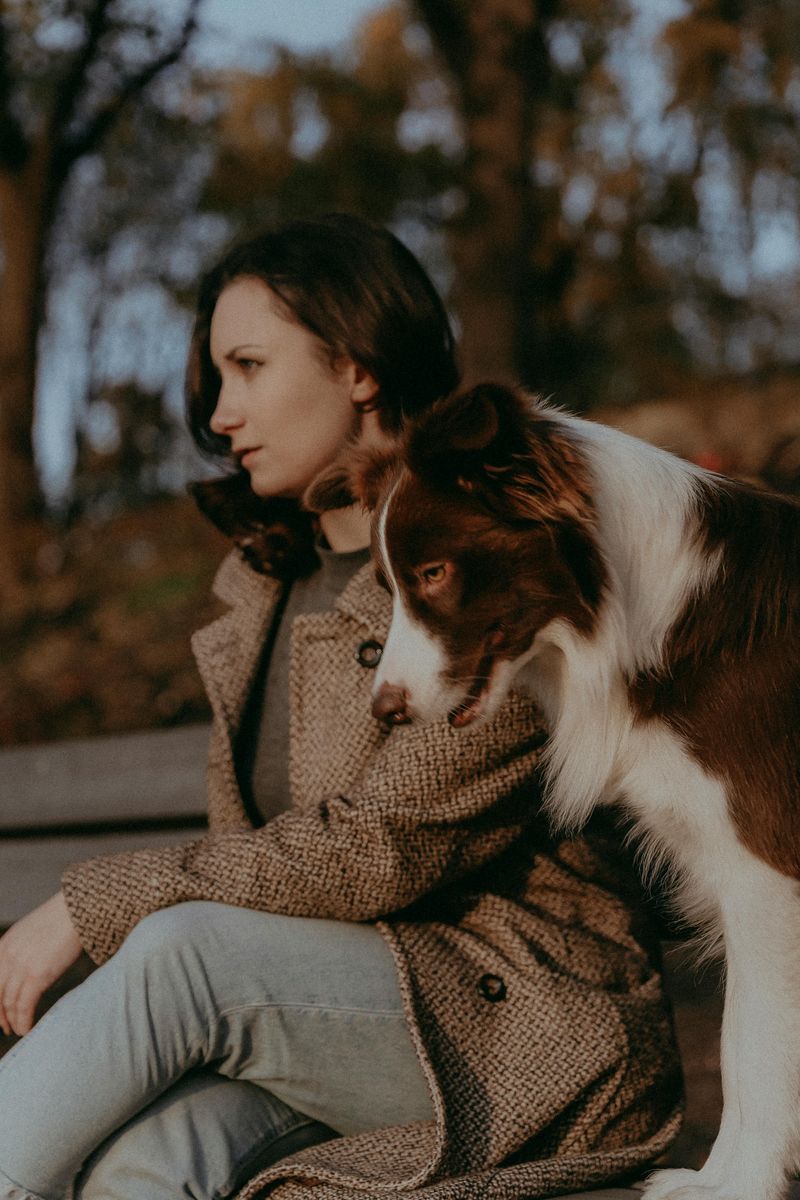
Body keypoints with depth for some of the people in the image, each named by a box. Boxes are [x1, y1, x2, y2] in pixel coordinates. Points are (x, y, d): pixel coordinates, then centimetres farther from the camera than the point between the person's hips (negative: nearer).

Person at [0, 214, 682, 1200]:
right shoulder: (261, 578, 16)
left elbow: (383, 850, -17)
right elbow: (246, 847, 14)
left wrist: (96, 901, -15)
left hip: (524, 1021, -5)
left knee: (184, 952, -28)